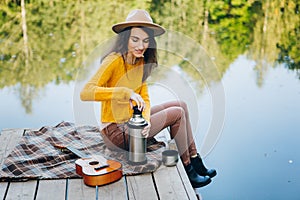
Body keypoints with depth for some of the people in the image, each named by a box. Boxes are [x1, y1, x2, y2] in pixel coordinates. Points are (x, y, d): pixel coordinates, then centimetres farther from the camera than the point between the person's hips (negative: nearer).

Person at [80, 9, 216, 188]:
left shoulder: (141, 62, 4)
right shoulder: (114, 61, -21)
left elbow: (144, 97, 3)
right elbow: (86, 93, -33)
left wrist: (146, 119, -17)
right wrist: (126, 93, -40)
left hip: (131, 120, 8)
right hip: (116, 131, -8)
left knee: (181, 105, 9)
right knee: (177, 114, -9)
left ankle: (195, 161, 14)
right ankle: (187, 171, 5)